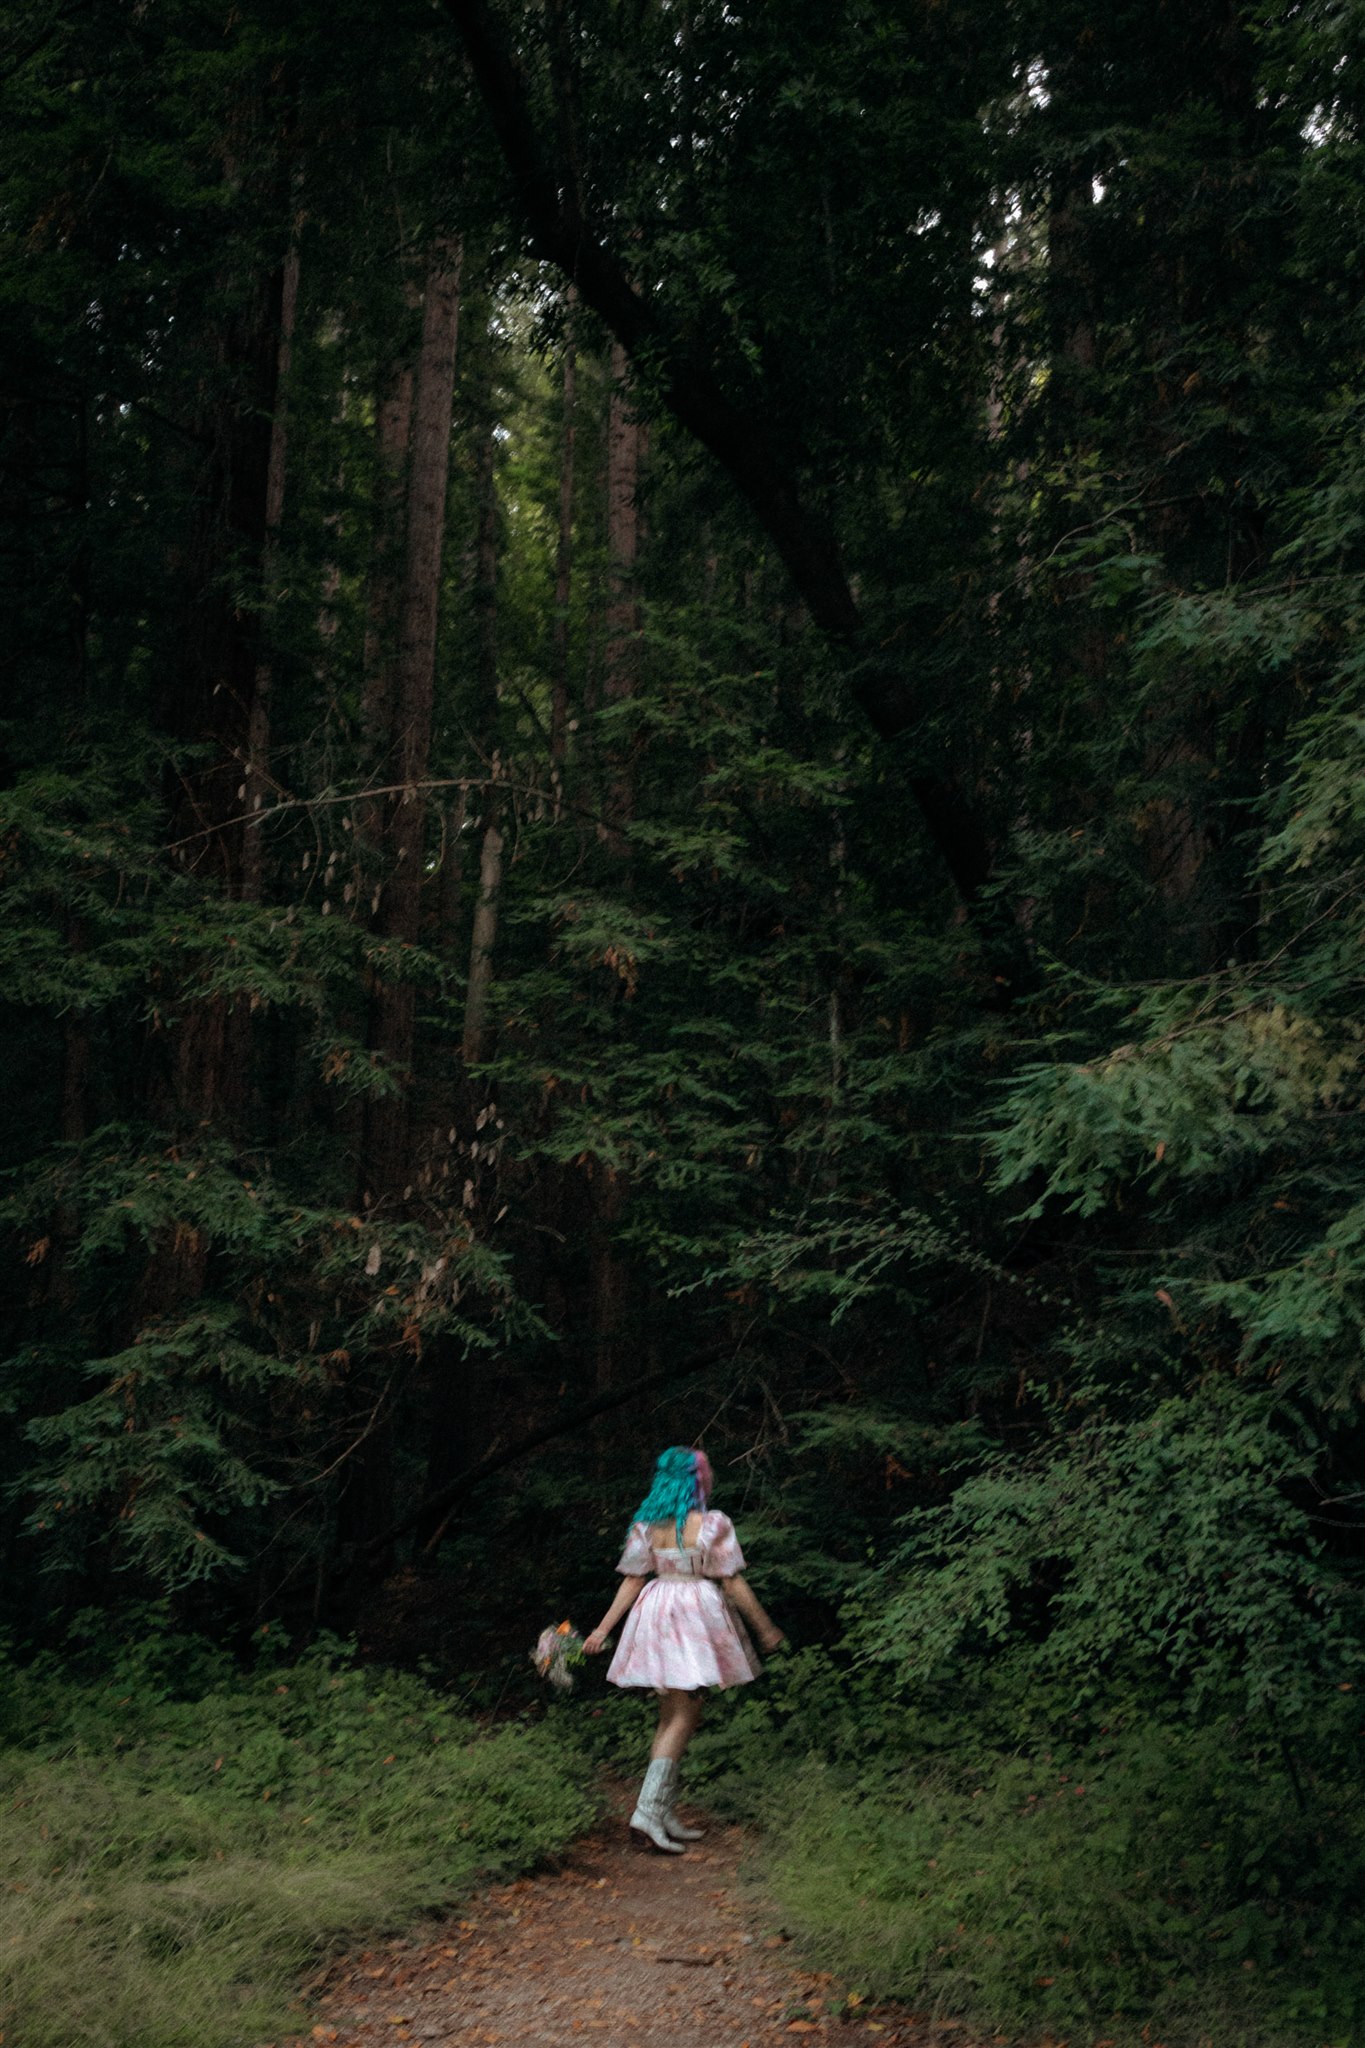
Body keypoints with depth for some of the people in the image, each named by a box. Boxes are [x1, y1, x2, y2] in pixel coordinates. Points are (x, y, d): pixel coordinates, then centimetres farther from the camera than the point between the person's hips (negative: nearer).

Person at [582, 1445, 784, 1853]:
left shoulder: (646, 1525, 3)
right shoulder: (712, 1525, -11)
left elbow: (632, 1581, 2)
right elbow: (734, 1583, -7)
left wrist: (604, 1627, 8)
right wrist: (765, 1628, 3)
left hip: (656, 1616, 6)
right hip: (697, 1618, -6)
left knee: (672, 1716, 14)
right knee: (682, 1717, -1)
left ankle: (666, 1816, 17)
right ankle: (648, 1811, -10)